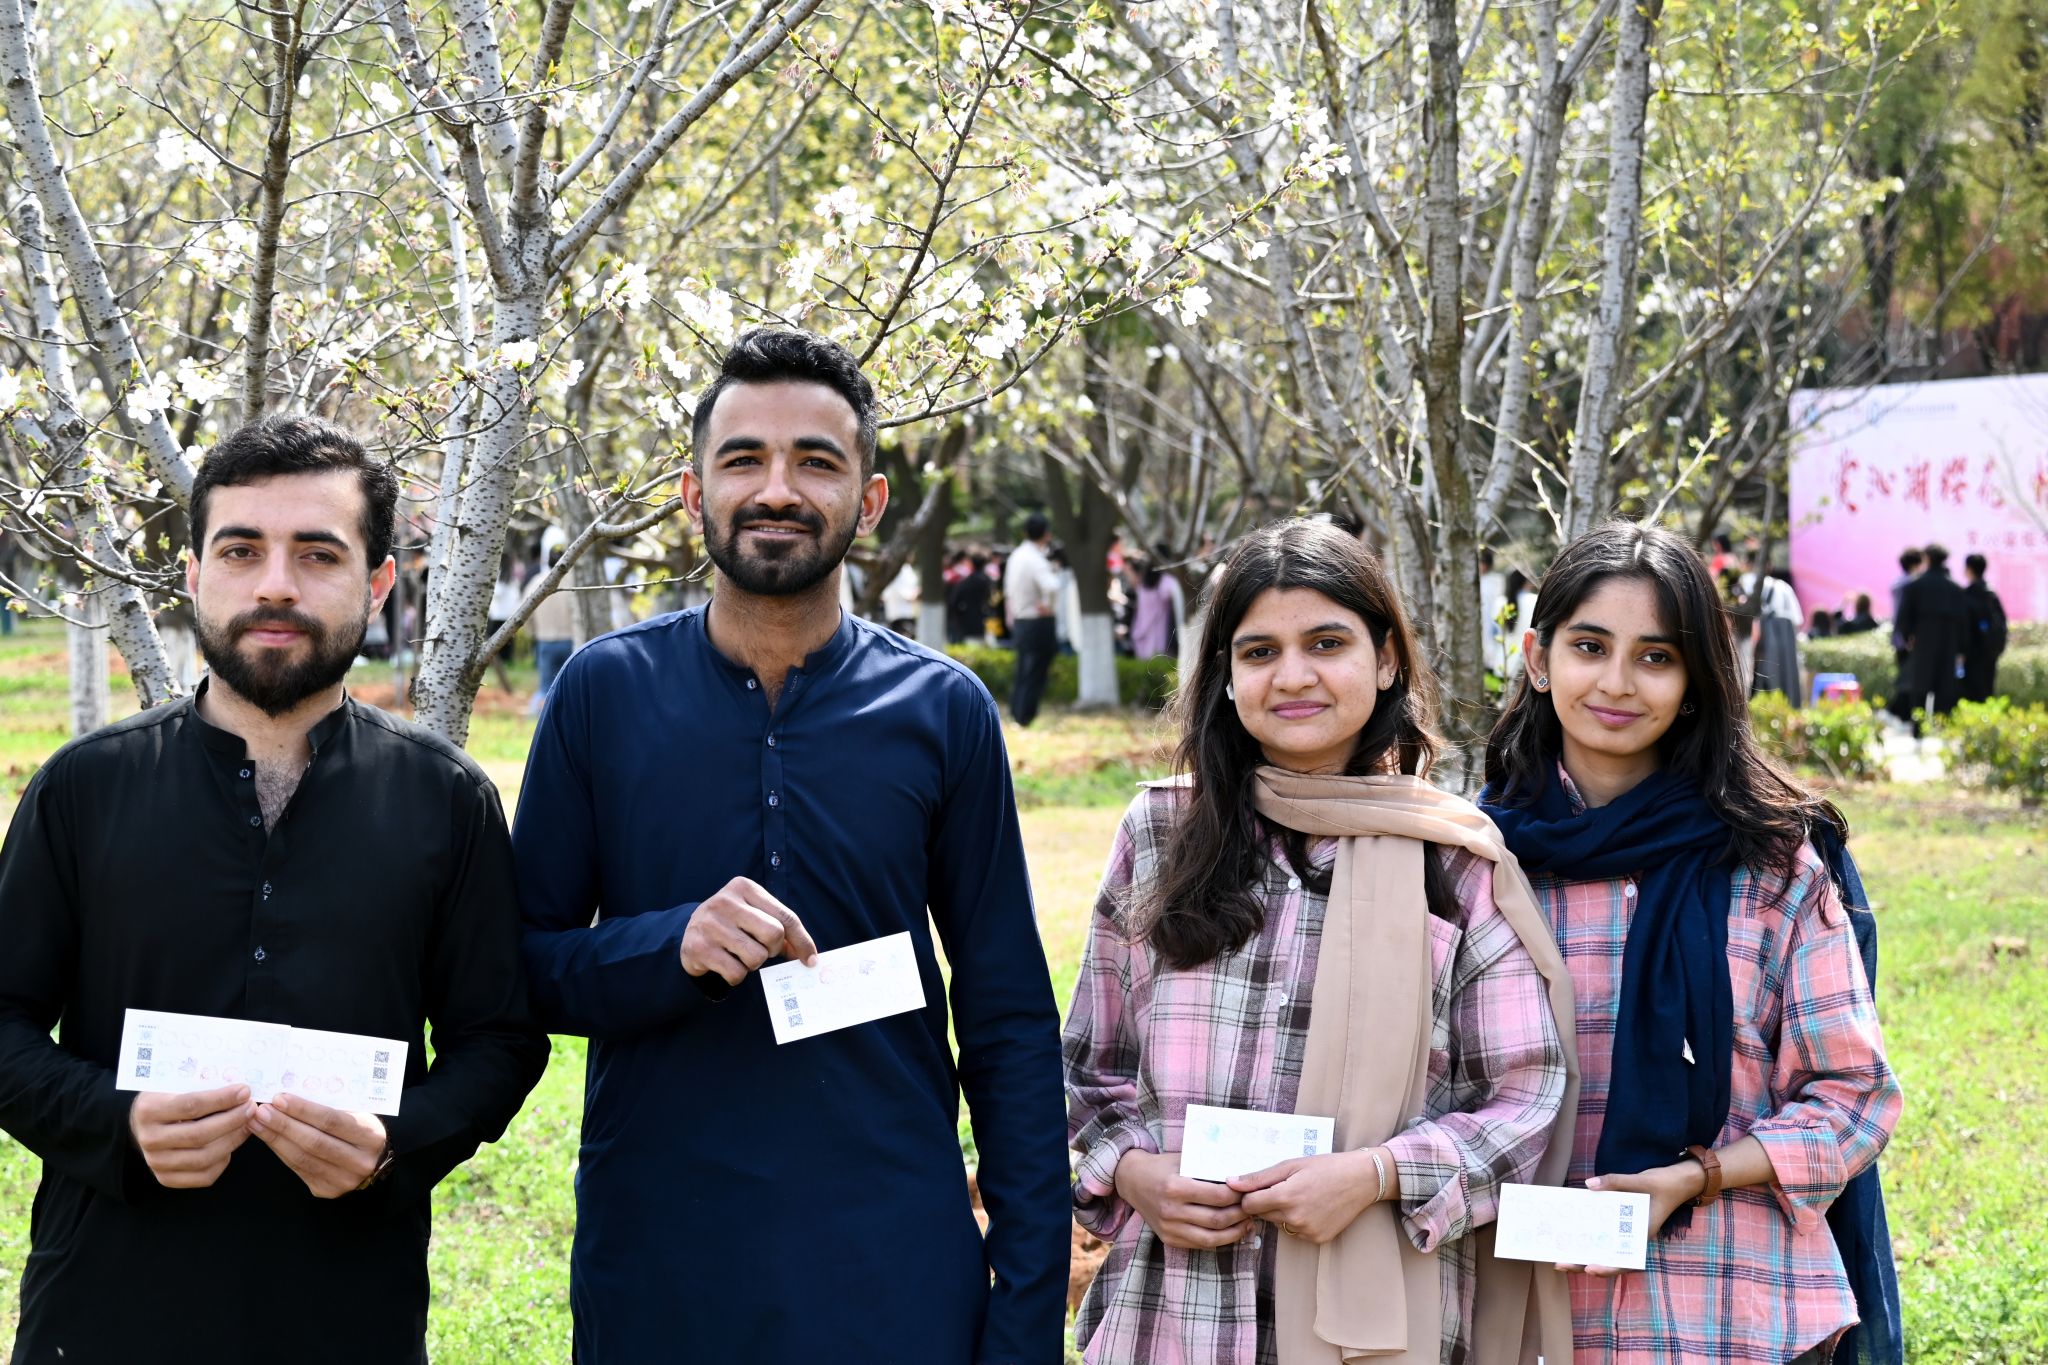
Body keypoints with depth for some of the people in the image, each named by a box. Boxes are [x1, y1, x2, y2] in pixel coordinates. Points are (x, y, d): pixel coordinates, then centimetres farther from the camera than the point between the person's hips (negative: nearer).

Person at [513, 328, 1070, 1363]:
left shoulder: (943, 711, -1)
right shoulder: (604, 692, -1)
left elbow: (1010, 1019, 2)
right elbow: (523, 966, 3)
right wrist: (672, 948, -19)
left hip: (892, 1268, 0)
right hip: (652, 1257, 1)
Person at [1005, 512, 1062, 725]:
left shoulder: (1016, 556, 9)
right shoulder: (1036, 561, -20)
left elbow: (1008, 592, 19)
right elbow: (1051, 586, -38)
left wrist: (1011, 618, 26)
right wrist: (1047, 605, -21)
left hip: (1019, 622, 9)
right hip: (1039, 625, -9)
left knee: (1023, 674, 19)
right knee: (1034, 676, -1)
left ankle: (1016, 712, 25)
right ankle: (1025, 718, 2)